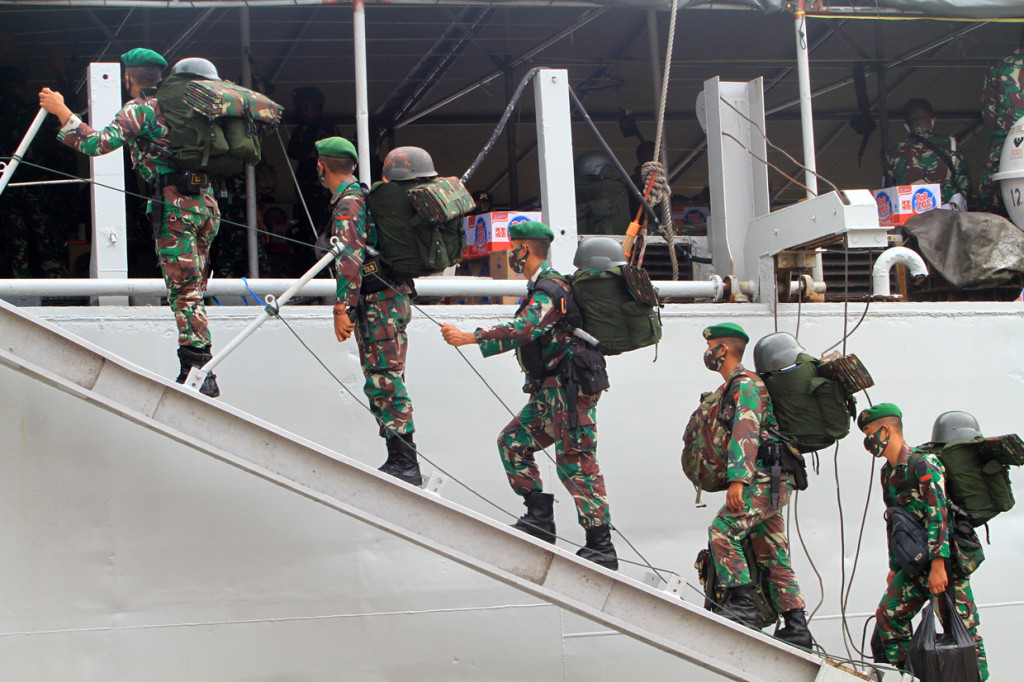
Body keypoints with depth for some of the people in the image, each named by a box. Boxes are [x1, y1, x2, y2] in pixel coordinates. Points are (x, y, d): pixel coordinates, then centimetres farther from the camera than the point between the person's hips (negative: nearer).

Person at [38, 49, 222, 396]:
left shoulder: (139, 109, -3)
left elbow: (98, 143, -15)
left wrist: (61, 111, -7)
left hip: (174, 203, -7)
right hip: (205, 200, 7)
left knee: (184, 291, -9)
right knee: (192, 289, 13)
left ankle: (198, 372, -14)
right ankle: (199, 372, 14)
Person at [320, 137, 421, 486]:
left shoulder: (347, 203, -12)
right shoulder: (365, 196, 20)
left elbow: (350, 258, -22)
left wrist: (342, 308, -23)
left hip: (378, 303, -10)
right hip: (391, 297, 10)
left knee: (385, 382, -11)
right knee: (382, 383, 13)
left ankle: (406, 465, -13)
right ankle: (399, 462, 17)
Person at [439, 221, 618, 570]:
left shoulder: (549, 287, -15)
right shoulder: (542, 285, 18)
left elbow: (525, 329, -29)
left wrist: (467, 337, -30)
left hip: (569, 385, -11)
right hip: (551, 389, 11)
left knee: (575, 461, -12)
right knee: (513, 441, 12)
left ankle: (602, 547, -13)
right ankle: (539, 517, 10)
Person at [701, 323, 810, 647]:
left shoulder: (745, 384, -9)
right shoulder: (731, 387, 22)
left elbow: (746, 431, -22)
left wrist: (737, 480, -30)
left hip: (766, 478, -10)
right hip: (769, 480, 10)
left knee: (722, 530, -20)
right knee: (773, 556, 8)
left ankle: (742, 604, -22)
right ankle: (796, 629, 9)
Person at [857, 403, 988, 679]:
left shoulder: (924, 464, -13)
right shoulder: (888, 472, 14)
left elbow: (938, 515, -21)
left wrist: (938, 564, -26)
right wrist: (894, 567, 21)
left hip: (946, 561, -9)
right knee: (888, 616, 3)